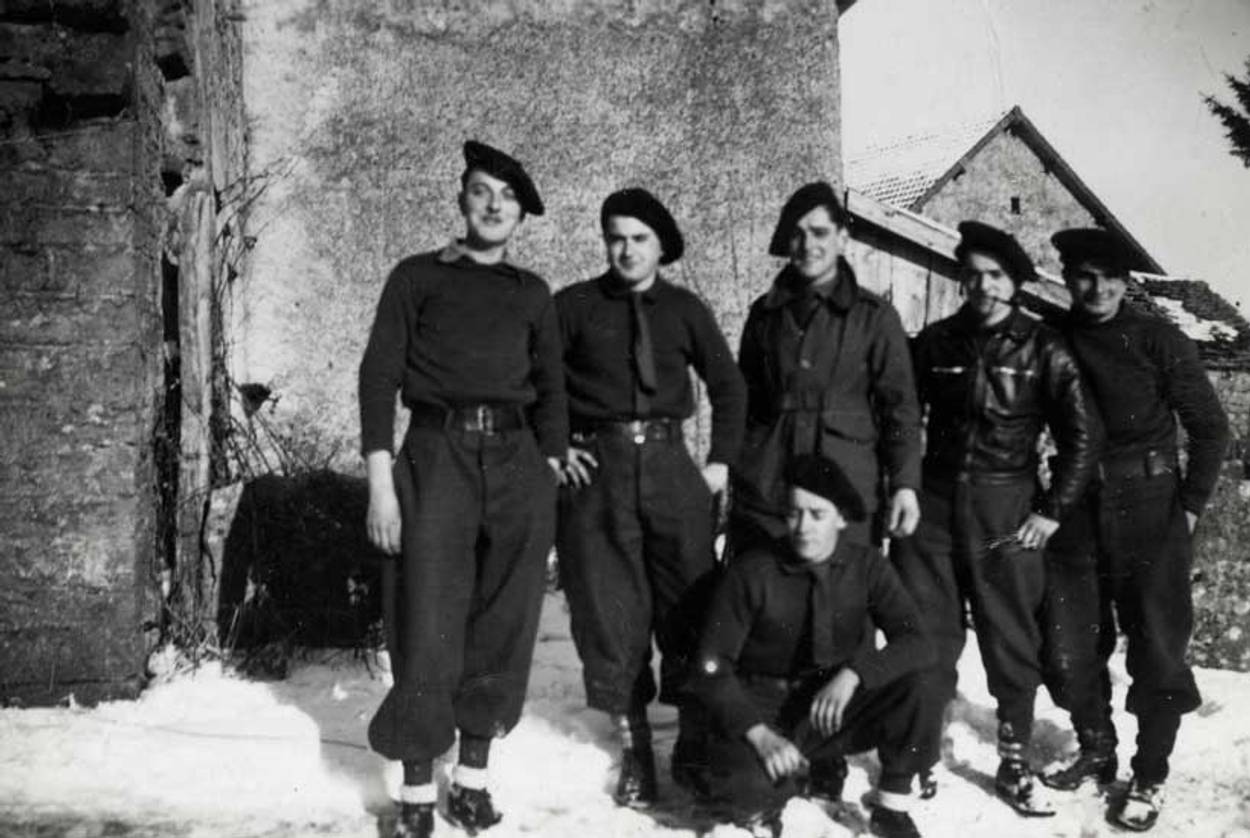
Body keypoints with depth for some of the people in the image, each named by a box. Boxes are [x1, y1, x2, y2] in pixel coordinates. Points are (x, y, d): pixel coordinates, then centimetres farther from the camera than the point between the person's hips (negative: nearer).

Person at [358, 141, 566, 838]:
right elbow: (379, 374, 1)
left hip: (516, 460, 3)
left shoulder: (532, 294, 17)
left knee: (503, 625, 3)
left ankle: (474, 778, 15)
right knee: (428, 626, -6)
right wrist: (381, 479, -8)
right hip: (436, 454, -3)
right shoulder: (417, 277, 8)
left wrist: (552, 474, 5)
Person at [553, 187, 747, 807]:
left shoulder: (684, 310, 9)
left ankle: (696, 741, 16)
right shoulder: (574, 306, 3)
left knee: (690, 604, 2)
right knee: (610, 611, 2)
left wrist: (721, 460, 8)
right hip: (595, 468, -1)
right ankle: (633, 750, 14)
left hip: (668, 462, 2)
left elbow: (728, 385, 16)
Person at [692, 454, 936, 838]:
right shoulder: (752, 572, -13)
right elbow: (713, 666, -12)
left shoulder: (866, 565, -6)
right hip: (763, 708, -2)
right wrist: (759, 733, -25)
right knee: (746, 794, -33)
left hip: (835, 705, 2)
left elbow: (917, 643, -13)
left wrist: (853, 674, -30)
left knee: (913, 691, -26)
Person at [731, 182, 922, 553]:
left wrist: (904, 483, -7)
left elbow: (899, 406, 1)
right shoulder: (764, 313, 12)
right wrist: (726, 469, 15)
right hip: (763, 492, 2)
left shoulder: (875, 316, 3)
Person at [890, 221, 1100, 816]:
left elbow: (1081, 436, 0)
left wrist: (1053, 511, -5)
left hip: (1007, 515, -2)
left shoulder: (1042, 349, -1)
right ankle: (921, 759, 18)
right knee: (925, 640, 5)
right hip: (933, 506, 2)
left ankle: (1015, 766, 20)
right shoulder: (935, 341, 6)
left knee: (1013, 646, 5)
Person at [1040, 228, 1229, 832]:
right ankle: (1096, 752, 30)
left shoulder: (1158, 341, -4)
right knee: (1070, 650, 8)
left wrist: (1191, 504, -6)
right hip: (1075, 511, 3)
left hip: (1149, 512, -3)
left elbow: (1210, 427, 0)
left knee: (1157, 650, 2)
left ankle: (1151, 777, 17)